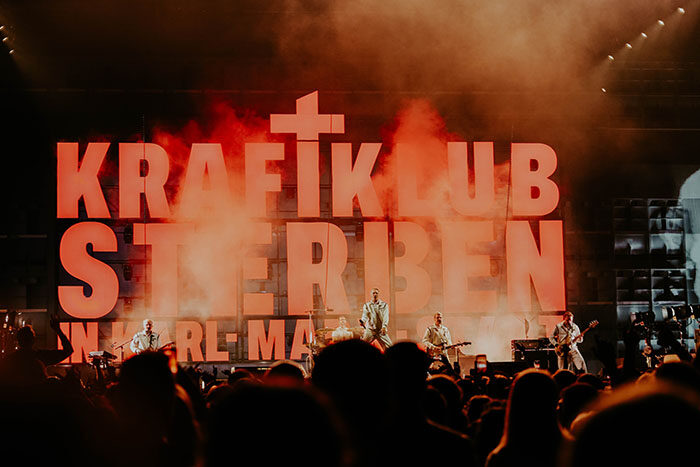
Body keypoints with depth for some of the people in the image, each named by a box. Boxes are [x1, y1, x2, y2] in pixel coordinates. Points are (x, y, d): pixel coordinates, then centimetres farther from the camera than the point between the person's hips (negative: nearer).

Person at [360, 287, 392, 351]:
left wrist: (384, 326, -25)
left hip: (381, 330, 0)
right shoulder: (367, 305, 10)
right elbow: (365, 315, -5)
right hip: (370, 330, 0)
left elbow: (386, 316, -7)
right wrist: (362, 321, -30)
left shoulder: (384, 305, 7)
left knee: (389, 347, -10)